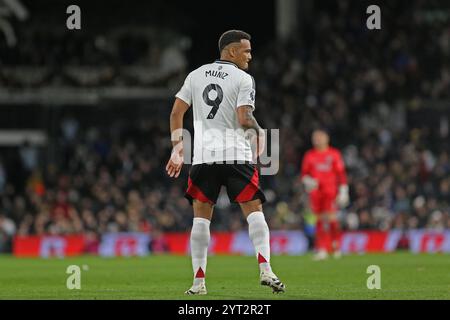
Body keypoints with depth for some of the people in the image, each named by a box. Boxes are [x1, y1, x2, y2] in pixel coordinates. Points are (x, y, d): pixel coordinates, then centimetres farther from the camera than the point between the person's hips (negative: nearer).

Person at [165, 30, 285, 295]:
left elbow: (176, 113, 9)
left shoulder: (196, 76, 11)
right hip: (236, 154, -3)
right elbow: (245, 119, -12)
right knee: (254, 210, 1)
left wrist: (177, 149, 15)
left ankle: (199, 281, 3)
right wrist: (259, 134, 8)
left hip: (203, 156, 4)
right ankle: (265, 269, -13)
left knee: (201, 216, 7)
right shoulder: (243, 79, -3)